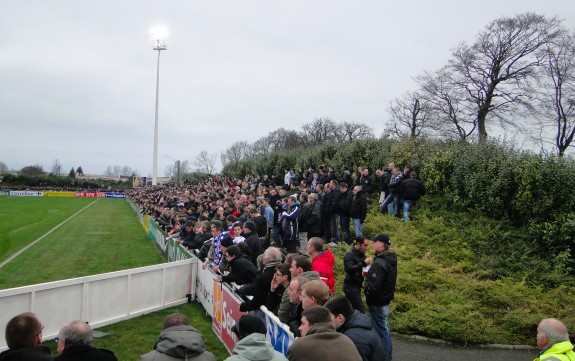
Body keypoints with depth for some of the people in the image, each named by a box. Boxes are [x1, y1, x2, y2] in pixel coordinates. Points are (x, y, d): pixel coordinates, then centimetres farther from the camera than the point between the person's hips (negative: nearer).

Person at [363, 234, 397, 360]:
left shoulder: (379, 263, -25)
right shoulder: (391, 260, 5)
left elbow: (374, 287, -27)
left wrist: (369, 299, -9)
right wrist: (370, 275, 5)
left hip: (378, 302, -10)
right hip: (386, 300, 10)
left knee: (381, 331, 1)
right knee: (385, 328, 20)